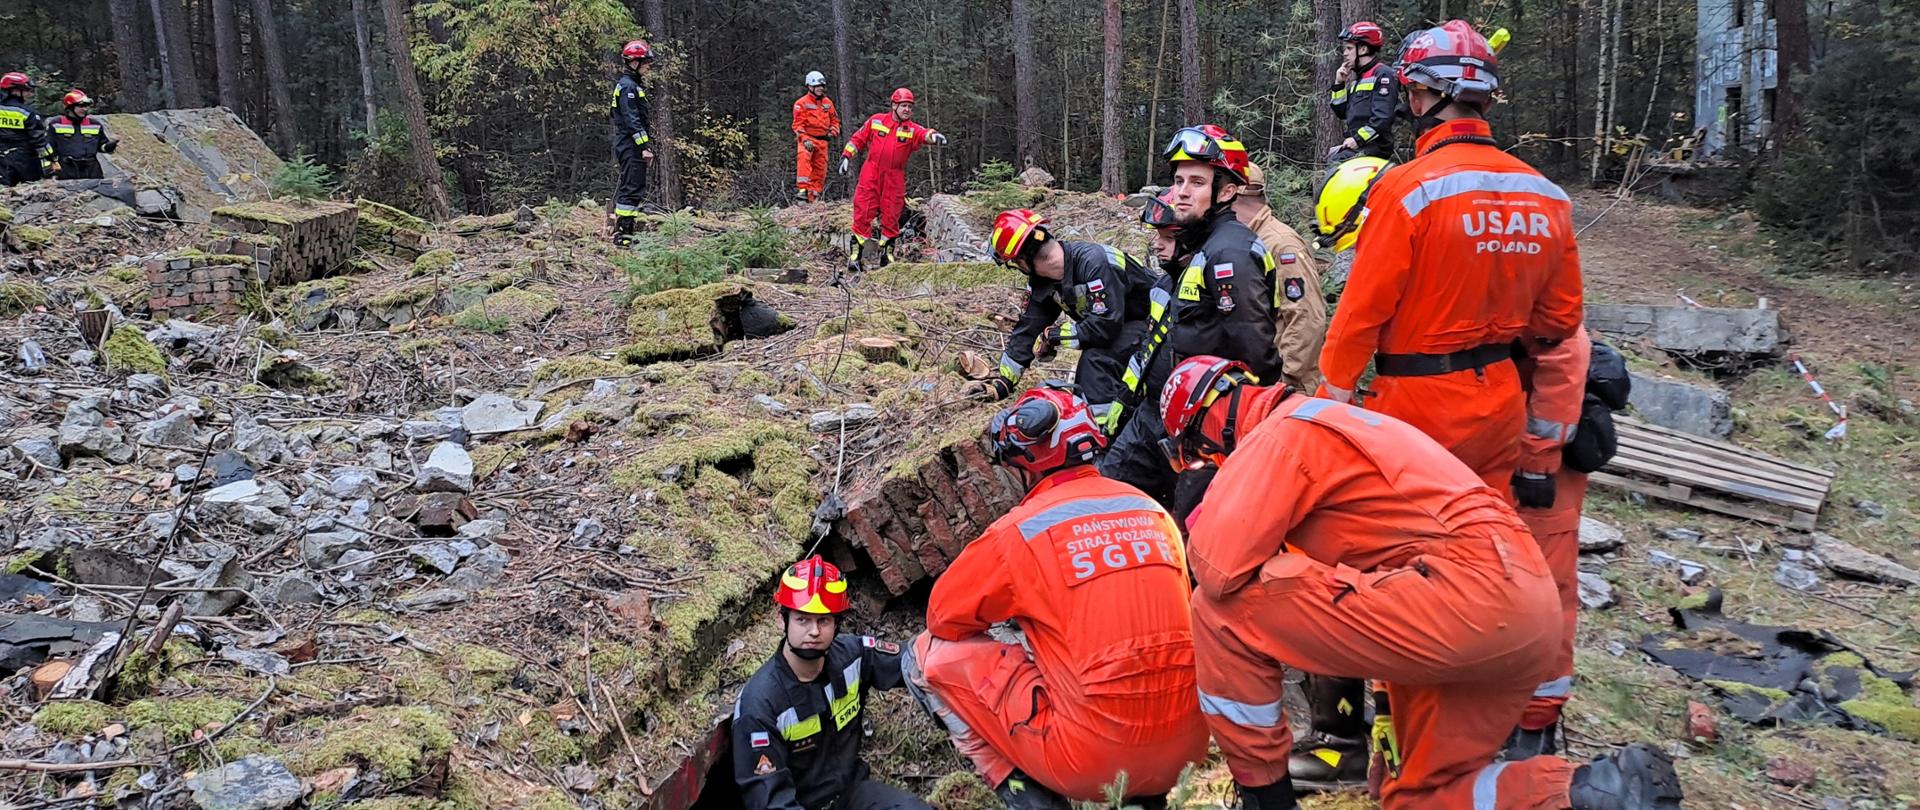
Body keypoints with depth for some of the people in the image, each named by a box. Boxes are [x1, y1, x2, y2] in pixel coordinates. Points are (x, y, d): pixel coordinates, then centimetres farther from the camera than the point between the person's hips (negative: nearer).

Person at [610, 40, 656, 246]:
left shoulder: (631, 85, 20)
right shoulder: (628, 86, -13)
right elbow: (632, 120, -20)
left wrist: (647, 145, 23)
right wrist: (644, 147, -22)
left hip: (629, 146, 11)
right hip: (631, 146, -11)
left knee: (626, 187, 13)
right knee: (633, 189, -11)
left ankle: (620, 230, 18)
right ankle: (623, 234, -11)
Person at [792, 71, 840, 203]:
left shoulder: (827, 103, 11)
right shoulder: (801, 103, -5)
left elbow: (834, 119, 21)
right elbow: (798, 124, -9)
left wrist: (833, 132, 2)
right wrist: (805, 139, -22)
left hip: (822, 140, 6)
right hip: (807, 138, -6)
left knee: (820, 168, 6)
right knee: (804, 158, -33)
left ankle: (814, 194, 19)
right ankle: (803, 188, -38)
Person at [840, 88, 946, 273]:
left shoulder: (911, 129, 2)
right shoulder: (876, 121, 4)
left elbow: (923, 134, -19)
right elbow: (858, 139, 13)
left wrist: (933, 136, -41)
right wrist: (847, 155, 5)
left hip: (895, 179, 1)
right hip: (871, 175, -1)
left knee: (891, 217, 6)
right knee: (863, 214, -4)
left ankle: (887, 254, 20)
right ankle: (855, 254, -1)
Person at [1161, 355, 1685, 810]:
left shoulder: (1280, 433, -6)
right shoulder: (1318, 420, 25)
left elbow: (1220, 569, -15)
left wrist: (1204, 520, 6)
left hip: (1470, 590, -11)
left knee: (1225, 607, -8)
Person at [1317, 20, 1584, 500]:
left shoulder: (1408, 189, -17)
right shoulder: (1547, 195, 1)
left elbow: (1363, 308, -16)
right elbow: (1561, 318, 7)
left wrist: (1335, 392, -6)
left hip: (1420, 405, -6)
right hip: (1502, 406, 6)